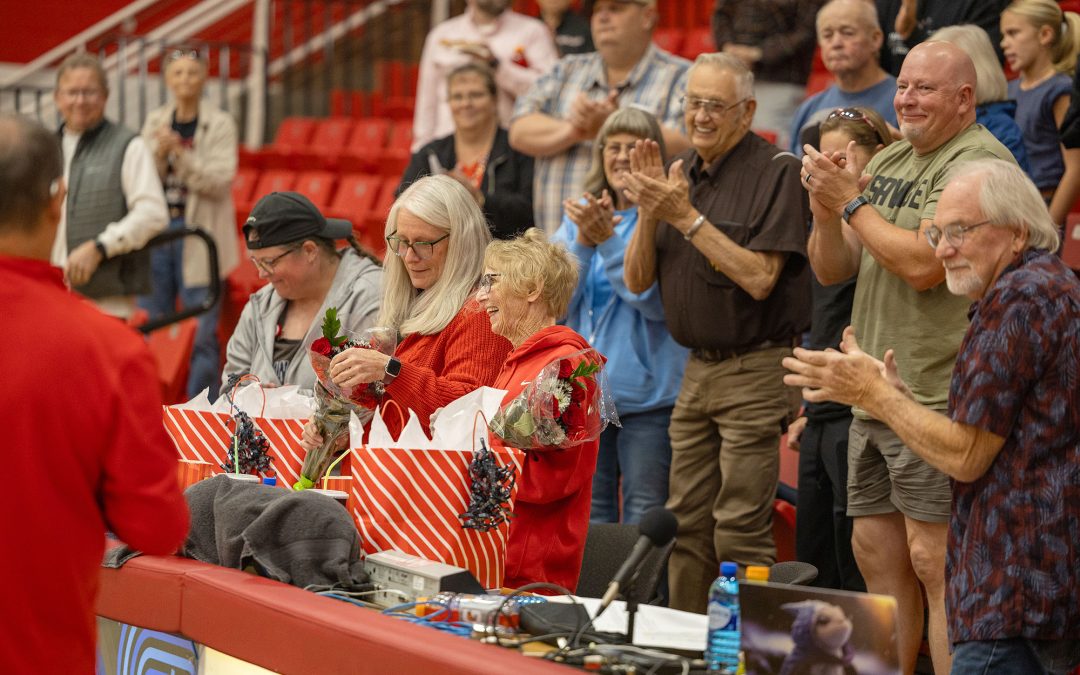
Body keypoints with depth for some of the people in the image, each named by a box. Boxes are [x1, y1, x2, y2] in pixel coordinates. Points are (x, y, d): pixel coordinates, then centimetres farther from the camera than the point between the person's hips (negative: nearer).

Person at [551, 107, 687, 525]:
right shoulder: (579, 216, 10)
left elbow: (654, 298, -16)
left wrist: (607, 239, -21)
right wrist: (584, 240, -13)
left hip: (646, 392, -5)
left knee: (644, 520, -1)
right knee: (589, 519, 10)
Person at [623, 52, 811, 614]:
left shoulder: (776, 172, -10)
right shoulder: (680, 173, 13)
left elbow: (759, 278, -19)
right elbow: (637, 279, 10)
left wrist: (687, 216, -19)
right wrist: (649, 212, -8)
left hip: (756, 371, -7)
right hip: (697, 371, 7)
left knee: (740, 535, -9)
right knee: (686, 526, 10)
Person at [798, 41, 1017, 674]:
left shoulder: (980, 161, -11)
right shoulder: (888, 161, 17)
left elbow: (923, 264, -21)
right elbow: (833, 270, 16)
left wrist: (852, 202, -11)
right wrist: (826, 211, -4)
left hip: (936, 398, -9)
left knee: (934, 558, -9)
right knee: (876, 552, 12)